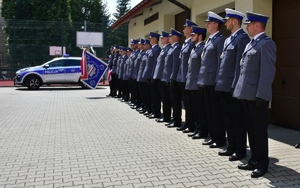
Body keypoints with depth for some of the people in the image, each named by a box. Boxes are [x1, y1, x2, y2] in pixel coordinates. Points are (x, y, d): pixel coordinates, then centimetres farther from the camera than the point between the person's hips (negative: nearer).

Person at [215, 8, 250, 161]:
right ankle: (231, 147, 26)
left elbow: (240, 63, -17)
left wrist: (235, 85, -20)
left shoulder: (243, 38, -11)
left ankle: (240, 150, 12)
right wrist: (219, 81, 15)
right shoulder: (228, 39, 18)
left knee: (238, 119, 1)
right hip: (224, 86, 9)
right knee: (228, 118, 15)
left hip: (233, 86, -9)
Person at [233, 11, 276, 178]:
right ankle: (254, 160, 25)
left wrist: (261, 95, -22)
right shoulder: (251, 44, 18)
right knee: (251, 129, 14)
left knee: (260, 130, 1)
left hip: (257, 95, -9)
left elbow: (268, 71, -18)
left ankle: (262, 164, 13)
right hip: (247, 94, 9)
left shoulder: (266, 43, -11)